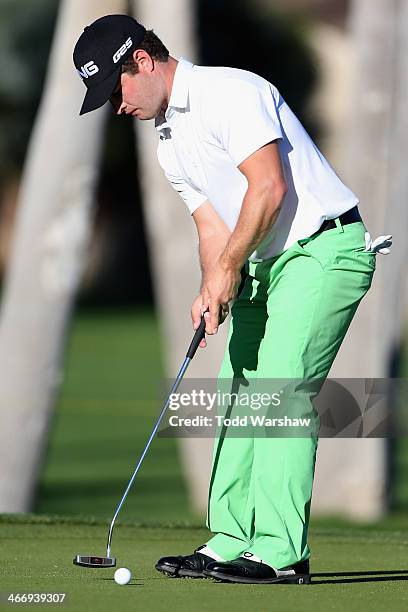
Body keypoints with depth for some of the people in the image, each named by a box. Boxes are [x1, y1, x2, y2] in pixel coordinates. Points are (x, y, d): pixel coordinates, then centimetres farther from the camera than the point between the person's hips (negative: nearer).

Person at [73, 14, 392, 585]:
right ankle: (231, 543, 10)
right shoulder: (169, 143, 15)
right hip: (267, 263, 10)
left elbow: (268, 186, -22)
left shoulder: (229, 91, -14)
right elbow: (214, 227, 12)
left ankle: (281, 551, -16)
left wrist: (229, 269, -18)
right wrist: (213, 290, -7)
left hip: (325, 251, -10)